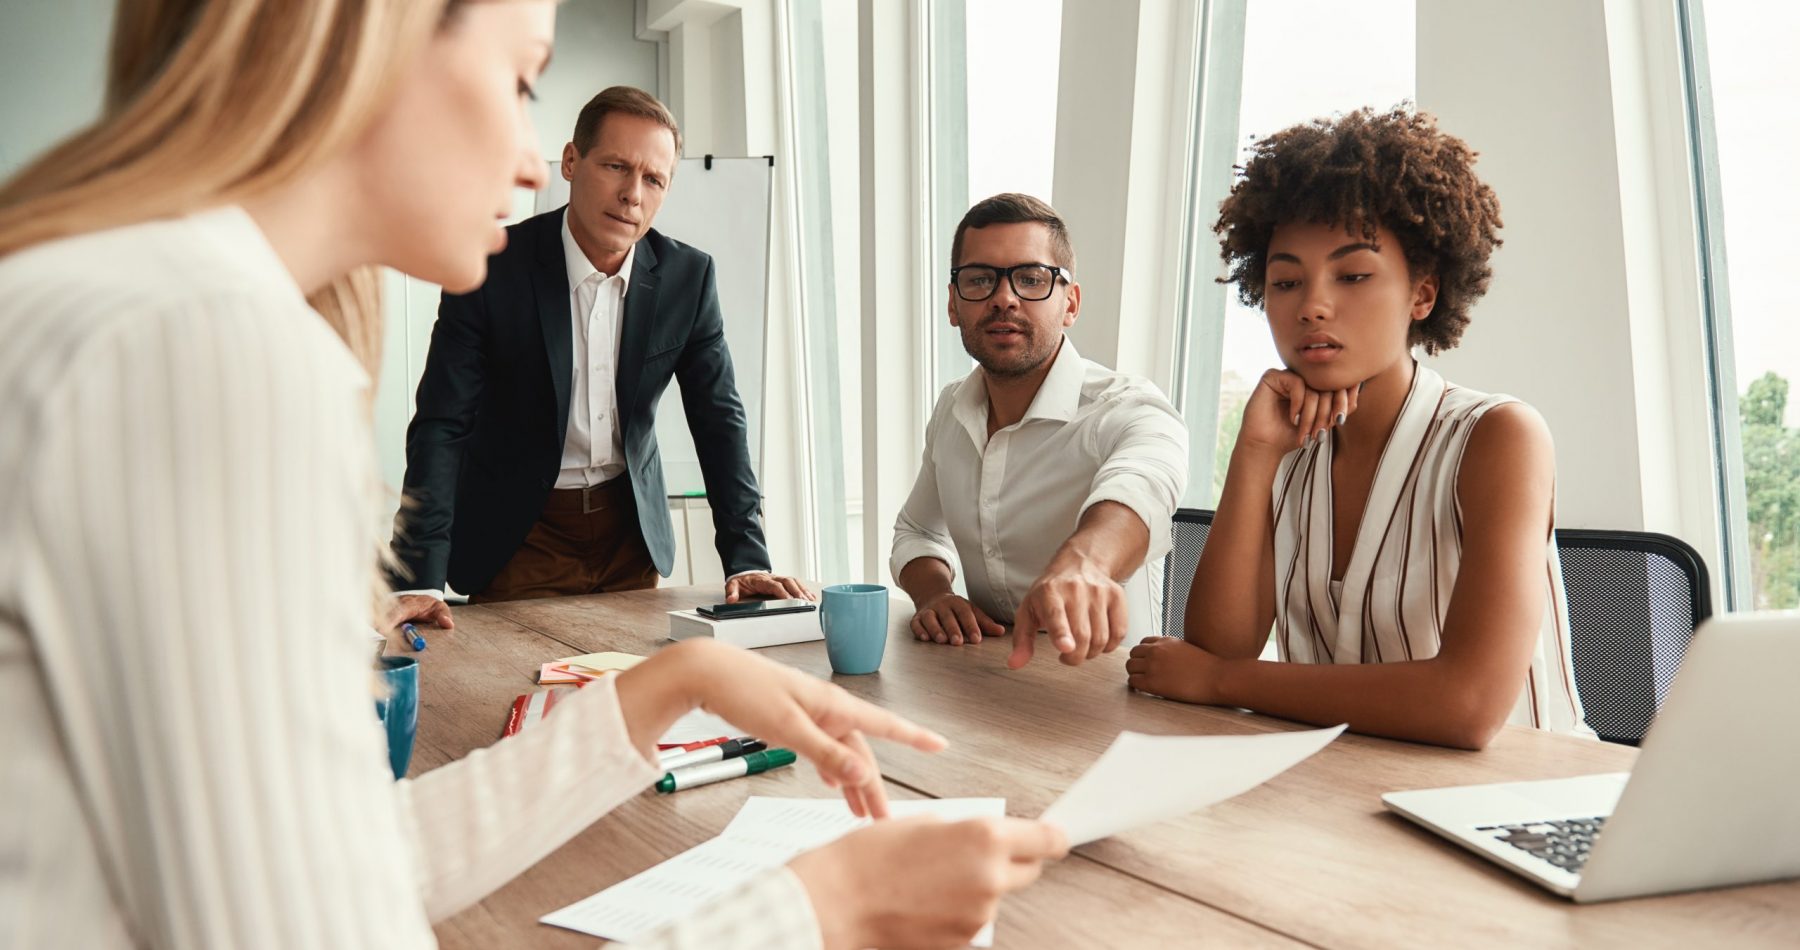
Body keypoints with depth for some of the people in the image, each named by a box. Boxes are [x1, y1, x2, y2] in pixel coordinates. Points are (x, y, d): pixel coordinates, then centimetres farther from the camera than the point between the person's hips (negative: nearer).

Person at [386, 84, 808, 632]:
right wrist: (419, 581, -26)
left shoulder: (688, 277, -7)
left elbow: (719, 419, -2)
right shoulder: (493, 268, -15)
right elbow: (442, 424, -17)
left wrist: (746, 559, -10)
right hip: (518, 538, -3)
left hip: (633, 531, 3)